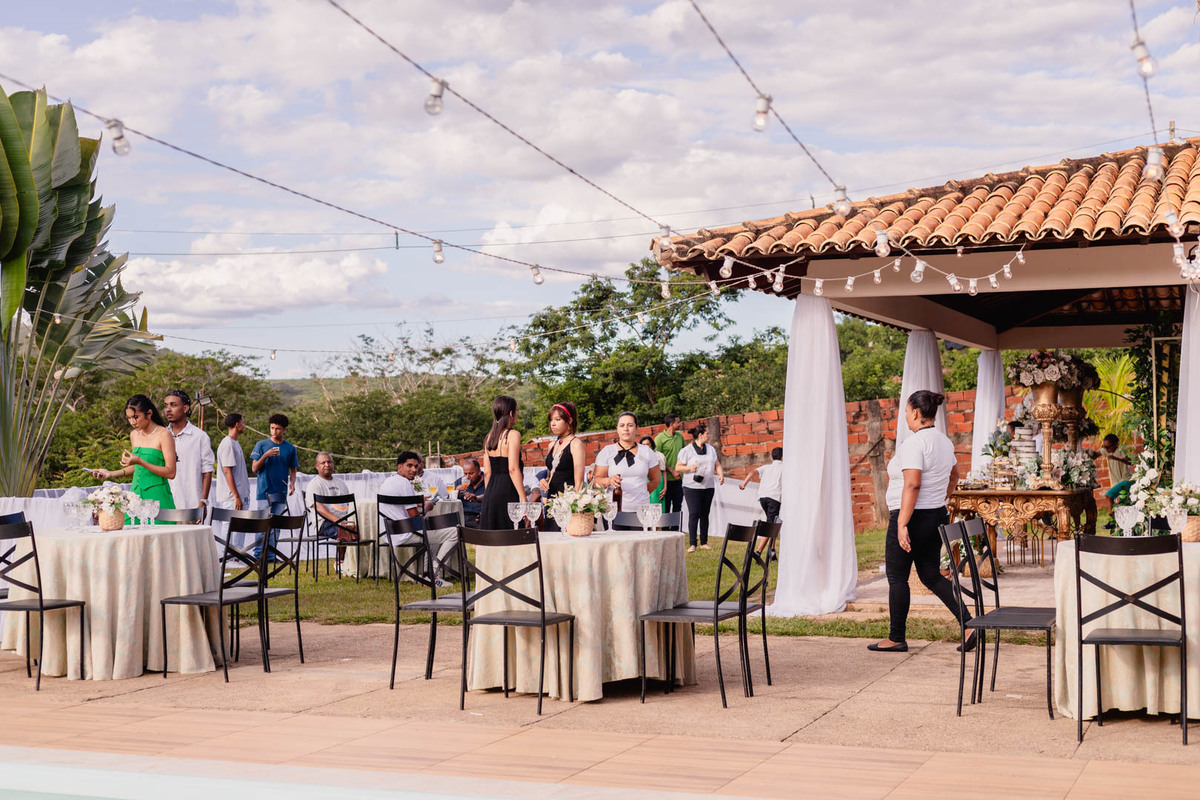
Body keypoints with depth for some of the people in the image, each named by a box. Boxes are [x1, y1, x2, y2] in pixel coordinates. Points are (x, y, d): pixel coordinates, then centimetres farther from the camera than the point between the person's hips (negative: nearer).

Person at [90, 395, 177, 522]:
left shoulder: (163, 435, -8)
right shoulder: (134, 435, 13)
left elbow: (170, 472, -12)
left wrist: (140, 462, -19)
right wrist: (110, 474, 13)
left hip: (157, 497, -6)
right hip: (136, 494, 6)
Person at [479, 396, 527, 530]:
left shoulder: (490, 437, 13)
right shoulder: (512, 434, -8)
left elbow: (487, 472, 13)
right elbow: (513, 469, -15)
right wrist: (523, 499, -15)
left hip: (490, 493, 7)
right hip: (507, 493, -7)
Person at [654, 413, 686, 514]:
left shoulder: (680, 436, 8)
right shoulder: (660, 438, -10)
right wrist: (672, 471, -14)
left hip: (678, 478, 6)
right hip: (667, 478, -6)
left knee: (678, 505, 10)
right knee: (666, 506, 1)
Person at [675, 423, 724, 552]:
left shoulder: (711, 449, 14)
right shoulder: (686, 451, -3)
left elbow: (717, 464, 16)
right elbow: (678, 467, -1)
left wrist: (721, 474, -4)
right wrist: (689, 468, -18)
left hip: (709, 487, 5)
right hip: (692, 487, -5)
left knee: (705, 514, 8)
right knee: (694, 514, -11)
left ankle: (704, 543, 15)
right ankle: (692, 544, -9)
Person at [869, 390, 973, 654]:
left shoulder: (914, 443, -18)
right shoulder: (944, 441, 11)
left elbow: (912, 484, -26)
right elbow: (954, 476, 25)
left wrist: (902, 524, -26)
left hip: (911, 518, -9)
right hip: (937, 516, 9)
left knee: (897, 577, 3)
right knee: (931, 575, 14)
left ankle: (896, 638, 11)